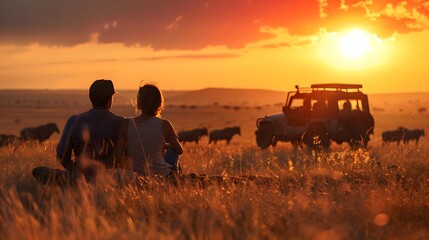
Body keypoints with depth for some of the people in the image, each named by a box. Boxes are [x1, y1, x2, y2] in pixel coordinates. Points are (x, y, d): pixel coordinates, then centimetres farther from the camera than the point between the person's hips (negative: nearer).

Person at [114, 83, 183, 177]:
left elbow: (118, 155, -11)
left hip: (136, 176, 3)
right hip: (161, 176, -3)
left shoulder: (127, 124, -9)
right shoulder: (164, 125, -12)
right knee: (172, 150, 28)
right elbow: (180, 150, 2)